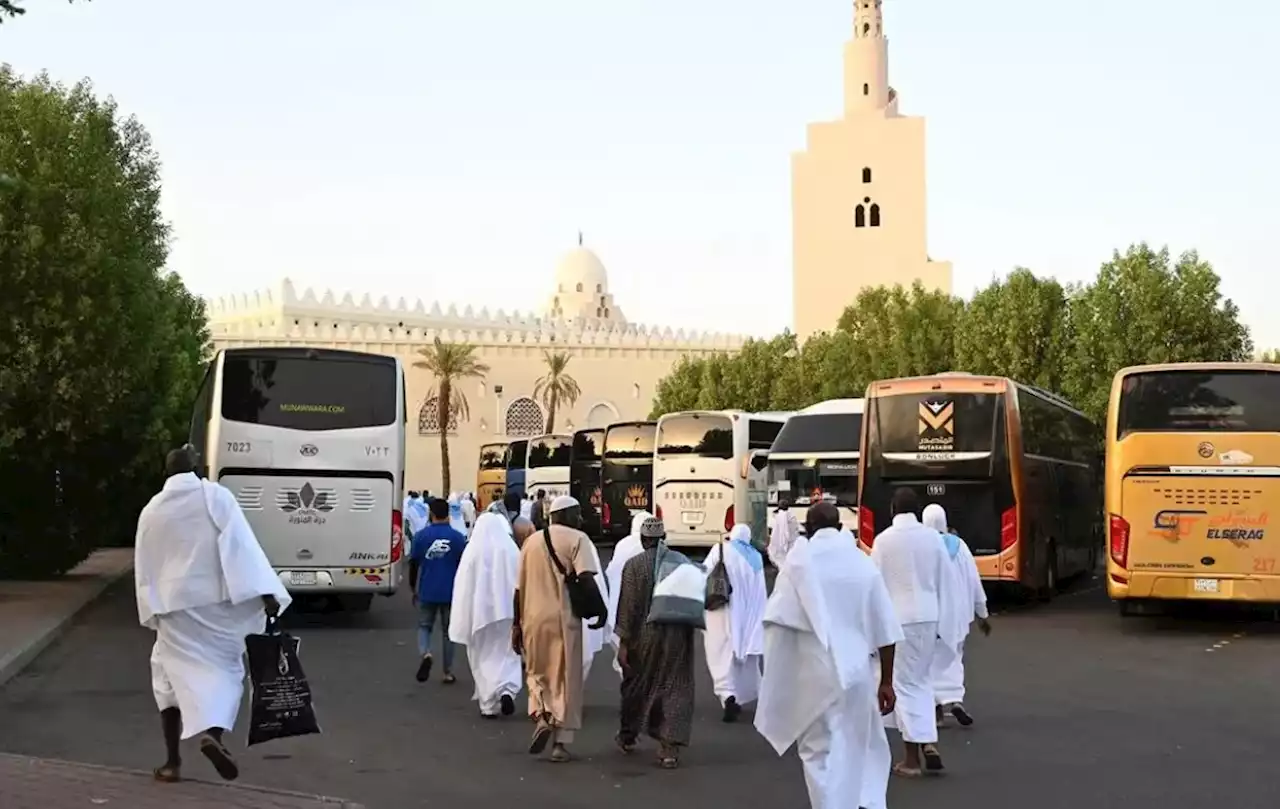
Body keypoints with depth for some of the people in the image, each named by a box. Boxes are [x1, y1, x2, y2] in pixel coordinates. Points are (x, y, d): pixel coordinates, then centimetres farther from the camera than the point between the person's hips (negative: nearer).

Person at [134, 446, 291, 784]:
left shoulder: (151, 511, 8)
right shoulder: (216, 496, -2)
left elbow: (144, 568, 13)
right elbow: (241, 545, -11)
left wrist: (151, 613, 20)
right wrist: (265, 592, -16)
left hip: (173, 603, 2)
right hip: (218, 600, -2)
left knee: (175, 673, 11)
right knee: (225, 667, 11)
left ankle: (173, 760, 7)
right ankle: (213, 733, -13)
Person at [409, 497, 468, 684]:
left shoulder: (421, 536, -5)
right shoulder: (458, 537, -5)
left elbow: (413, 565, 0)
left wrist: (413, 588, 14)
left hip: (427, 592, 0)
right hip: (451, 593, 0)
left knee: (424, 626, 14)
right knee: (448, 631, 11)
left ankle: (425, 654, -15)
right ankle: (448, 673, 14)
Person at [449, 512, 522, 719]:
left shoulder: (473, 551, -5)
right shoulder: (512, 550, -2)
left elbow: (464, 586, -4)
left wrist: (464, 622, 1)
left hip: (481, 610, -1)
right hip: (507, 611, 1)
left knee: (483, 657, 9)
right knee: (506, 655, 10)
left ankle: (489, 704, 7)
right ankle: (507, 690, -14)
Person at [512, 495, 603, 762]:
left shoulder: (531, 541, 11)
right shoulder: (577, 539, -4)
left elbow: (519, 587, 11)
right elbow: (587, 578, -18)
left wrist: (516, 624, 16)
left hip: (534, 618, 4)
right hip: (564, 619, -4)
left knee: (537, 673, 20)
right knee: (566, 680, 6)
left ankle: (542, 718, -5)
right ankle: (561, 742, 6)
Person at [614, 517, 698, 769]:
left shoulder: (635, 564, -7)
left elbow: (628, 605, -9)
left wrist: (623, 641, -7)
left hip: (644, 635, -1)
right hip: (677, 635, 1)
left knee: (636, 684, 17)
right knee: (675, 688, 3)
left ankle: (627, 736, 35)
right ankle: (670, 747, -6)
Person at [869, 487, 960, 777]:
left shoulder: (884, 540, -8)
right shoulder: (933, 537, 1)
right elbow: (945, 581, 5)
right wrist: (944, 621, 13)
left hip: (899, 618, -3)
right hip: (928, 616, 3)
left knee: (905, 683, 3)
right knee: (921, 678, 19)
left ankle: (912, 759, 6)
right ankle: (929, 742, 7)